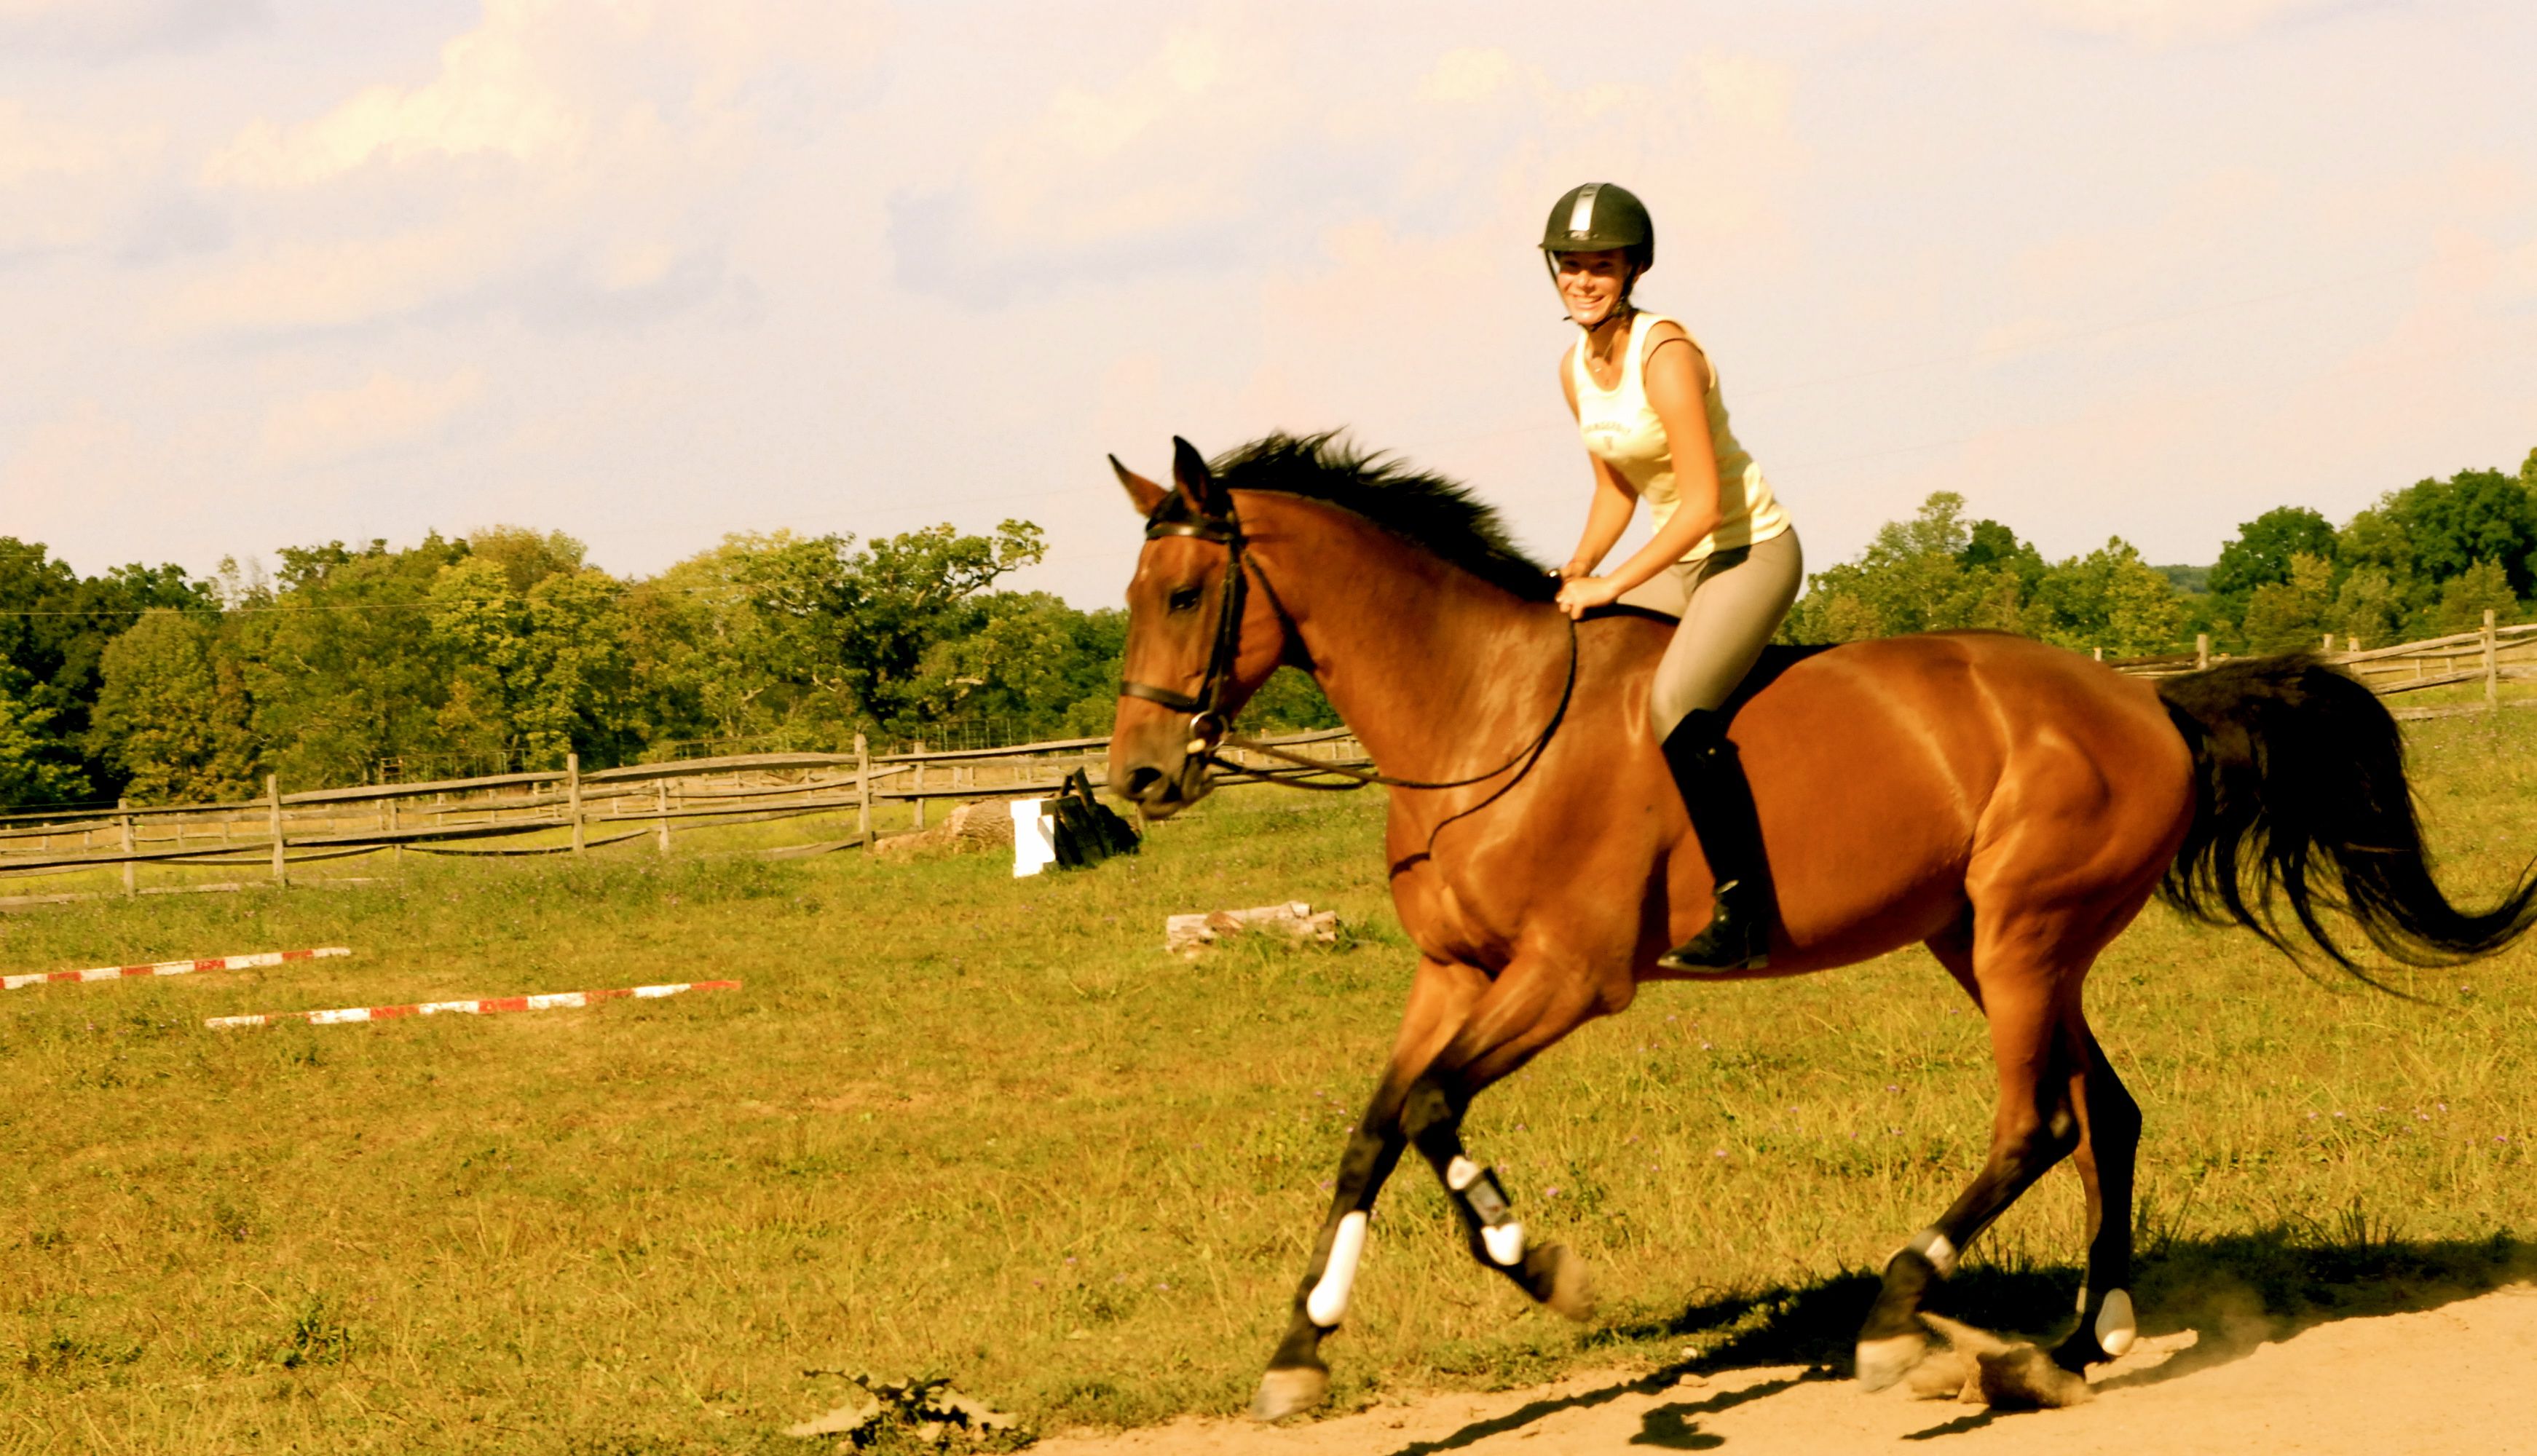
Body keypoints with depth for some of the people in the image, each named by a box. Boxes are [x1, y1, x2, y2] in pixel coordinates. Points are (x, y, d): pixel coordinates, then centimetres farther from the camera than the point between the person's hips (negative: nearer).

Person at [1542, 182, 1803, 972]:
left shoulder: (1666, 354, -22)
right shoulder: (1576, 368, 4)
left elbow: (1703, 503, -25)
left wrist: (1612, 584, -23)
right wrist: (1574, 574, 1)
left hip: (1752, 553, -9)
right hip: (1675, 563, 9)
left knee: (1674, 703, -31)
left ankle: (1745, 913, -26)